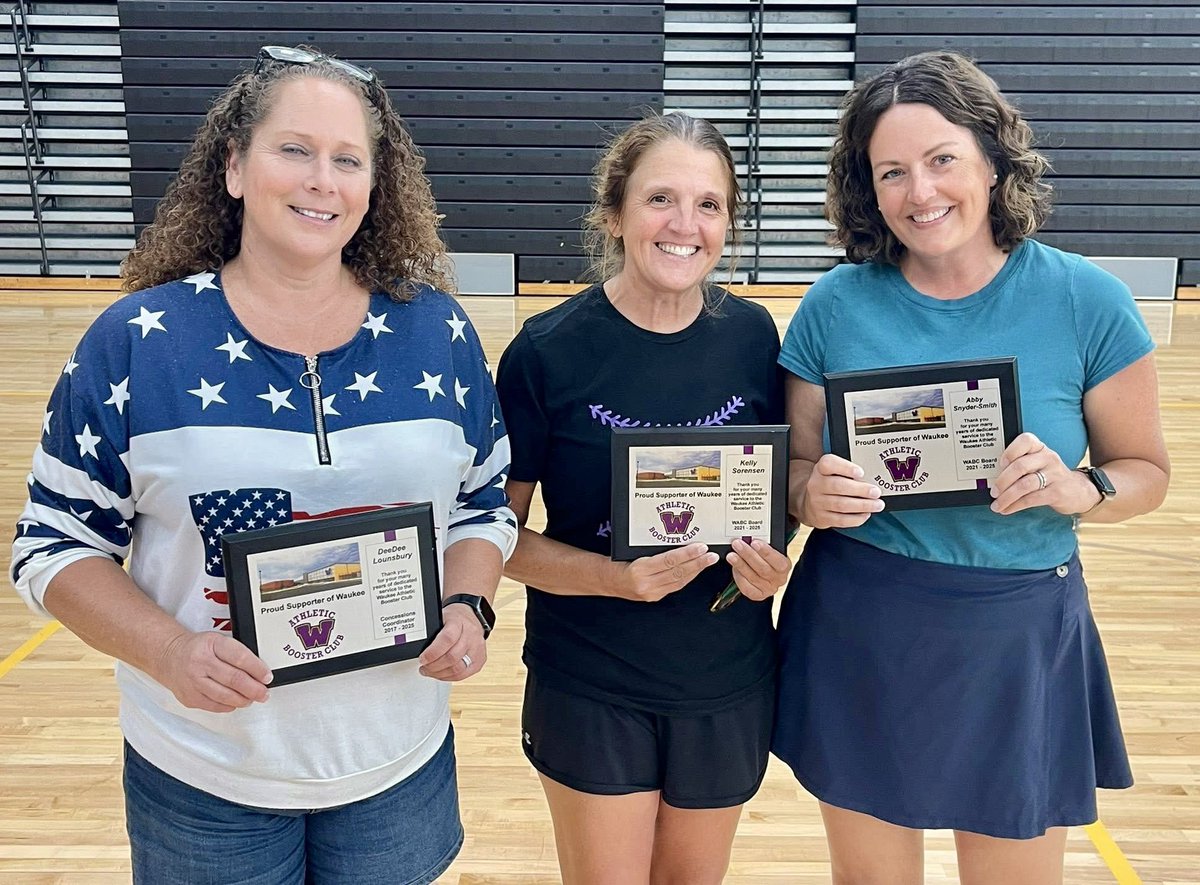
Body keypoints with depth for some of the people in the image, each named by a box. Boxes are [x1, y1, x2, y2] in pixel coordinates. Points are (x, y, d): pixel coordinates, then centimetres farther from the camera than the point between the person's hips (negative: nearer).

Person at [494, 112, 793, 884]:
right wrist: (613, 575, -25)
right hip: (589, 689, -3)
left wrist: (773, 558, -13)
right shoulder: (547, 351, -14)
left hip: (729, 684, 3)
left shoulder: (752, 336, -5)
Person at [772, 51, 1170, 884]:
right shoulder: (836, 304, -5)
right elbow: (794, 465, 2)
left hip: (1020, 641, 0)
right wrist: (813, 493, -20)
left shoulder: (1086, 300, -7)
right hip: (858, 639, 1)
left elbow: (1146, 470, 1)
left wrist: (1079, 490, -20)